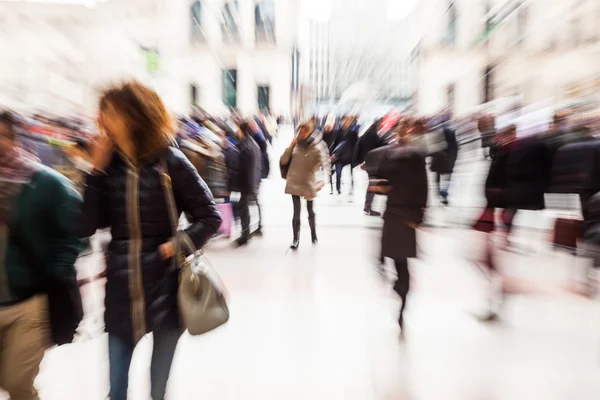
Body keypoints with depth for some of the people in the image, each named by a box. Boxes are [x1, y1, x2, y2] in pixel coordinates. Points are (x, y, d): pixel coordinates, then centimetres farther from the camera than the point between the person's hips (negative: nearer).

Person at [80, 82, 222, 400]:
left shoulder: (170, 162, -11)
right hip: (121, 292, 3)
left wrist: (176, 245, -18)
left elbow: (210, 217, -8)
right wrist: (96, 172, -9)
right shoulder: (108, 165, 1)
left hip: (164, 288, -3)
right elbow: (87, 227, -5)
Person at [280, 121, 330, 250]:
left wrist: (323, 180, -37)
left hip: (309, 184, -2)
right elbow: (283, 161, 0)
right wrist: (291, 146, -10)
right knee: (296, 213, 1)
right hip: (294, 183, 2)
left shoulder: (317, 148, -9)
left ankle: (314, 235, 33)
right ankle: (296, 239, 10)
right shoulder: (296, 145, 1)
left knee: (310, 211, 13)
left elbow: (325, 165, -19)